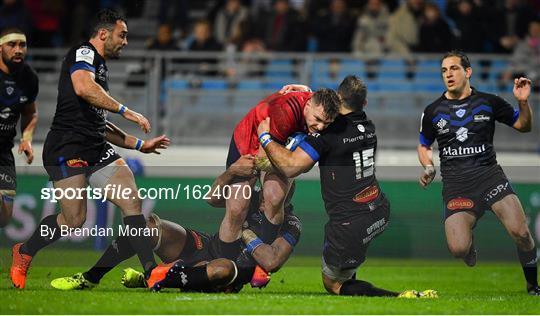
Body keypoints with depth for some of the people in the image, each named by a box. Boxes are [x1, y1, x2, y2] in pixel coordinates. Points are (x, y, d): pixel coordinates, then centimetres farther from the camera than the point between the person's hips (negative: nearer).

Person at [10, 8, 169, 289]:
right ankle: (23, 253, 15)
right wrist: (124, 110, -24)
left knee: (132, 202, -8)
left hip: (97, 150, 9)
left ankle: (151, 271, -12)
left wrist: (139, 145, 29)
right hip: (67, 148, -9)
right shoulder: (83, 53, -3)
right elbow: (83, 87, -27)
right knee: (75, 220, -10)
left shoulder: (99, 67, 26)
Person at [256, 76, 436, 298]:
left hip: (351, 227, -8)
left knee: (333, 284, 12)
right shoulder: (369, 127, 6)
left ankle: (397, 297, -10)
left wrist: (264, 136, -5)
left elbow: (290, 166, -19)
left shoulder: (329, 133, -17)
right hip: (380, 214, 8)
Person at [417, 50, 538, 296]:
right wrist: (428, 168, 3)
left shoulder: (488, 102, 5)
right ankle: (469, 243, 20)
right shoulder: (433, 111, 8)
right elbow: (424, 146, 22)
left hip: (489, 174, 0)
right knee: (458, 249, -19)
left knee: (520, 232, -20)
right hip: (455, 184, 0)